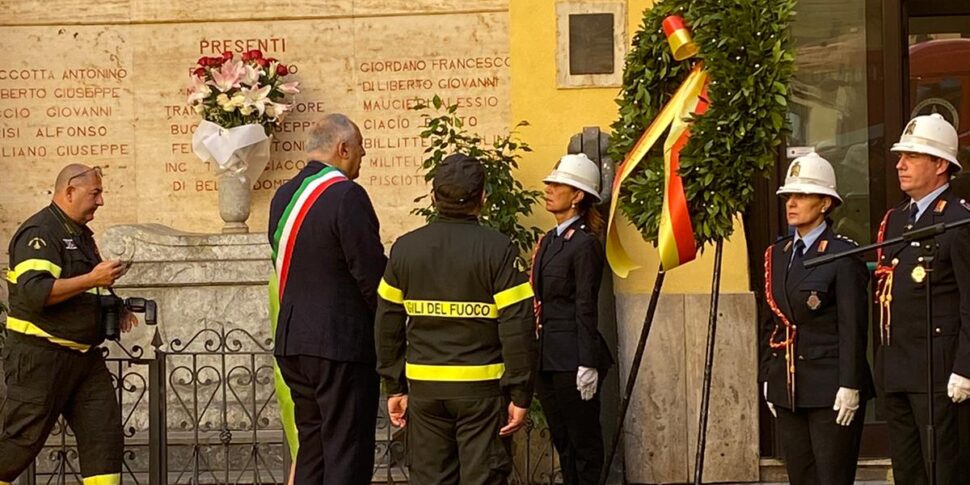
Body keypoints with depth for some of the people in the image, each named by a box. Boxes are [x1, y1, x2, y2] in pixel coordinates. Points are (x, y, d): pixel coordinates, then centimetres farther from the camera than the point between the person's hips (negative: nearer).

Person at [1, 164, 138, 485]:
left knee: (105, 433, 2)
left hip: (84, 356, 9)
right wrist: (92, 280, -24)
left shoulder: (80, 234, 17)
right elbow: (35, 291, -27)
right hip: (40, 354, -9)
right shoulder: (39, 232, -13)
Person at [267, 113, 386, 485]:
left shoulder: (283, 197, 10)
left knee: (311, 446, 14)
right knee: (348, 454, -5)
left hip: (291, 342, 8)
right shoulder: (346, 196, -14)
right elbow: (371, 273, -15)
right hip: (342, 342, -8)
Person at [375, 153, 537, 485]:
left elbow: (388, 325, 6)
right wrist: (520, 395, -7)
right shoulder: (497, 249, -9)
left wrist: (394, 388, 13)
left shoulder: (405, 248, 3)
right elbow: (517, 329, -12)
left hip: (424, 387, 4)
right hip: (481, 388, -4)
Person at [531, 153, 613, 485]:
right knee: (562, 442, 12)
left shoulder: (584, 243, -11)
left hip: (572, 360, -8)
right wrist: (533, 357, 14)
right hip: (547, 359, 8)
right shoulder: (548, 241, 13)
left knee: (584, 443, 0)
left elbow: (586, 308, -15)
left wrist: (587, 365, -17)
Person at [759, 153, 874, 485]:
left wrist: (849, 388, -16)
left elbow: (853, 327, -12)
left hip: (830, 391, -7)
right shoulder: (777, 255, 12)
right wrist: (768, 380, 12)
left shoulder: (844, 256, -8)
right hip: (788, 390, 7)